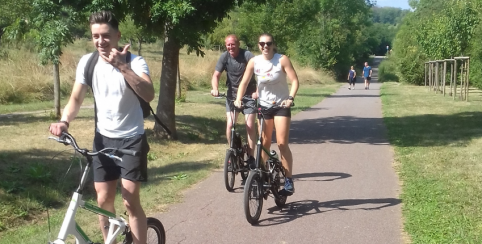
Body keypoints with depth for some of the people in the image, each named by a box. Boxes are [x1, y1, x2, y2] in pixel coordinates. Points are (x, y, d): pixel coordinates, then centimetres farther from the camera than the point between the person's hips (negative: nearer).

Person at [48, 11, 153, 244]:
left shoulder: (134, 61, -15)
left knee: (131, 201, -9)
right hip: (103, 138, 4)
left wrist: (122, 67, -40)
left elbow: (149, 95, -31)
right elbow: (76, 98, 0)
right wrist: (64, 122, -20)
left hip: (131, 138, -4)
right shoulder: (87, 62, -4)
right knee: (104, 200, 8)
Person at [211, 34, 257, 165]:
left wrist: (257, 91, -38)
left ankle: (251, 157, 4)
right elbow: (216, 75, -9)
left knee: (250, 125, -7)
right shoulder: (224, 57, -6)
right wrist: (215, 89, -29)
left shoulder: (247, 55, -15)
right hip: (232, 94, 2)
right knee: (230, 124, -9)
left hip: (248, 95, -2)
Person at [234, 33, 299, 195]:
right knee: (264, 143, 8)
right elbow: (244, 82, -5)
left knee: (282, 143, -10)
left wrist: (290, 98, -32)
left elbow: (295, 81, -18)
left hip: (281, 105, -3)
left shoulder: (282, 60, -14)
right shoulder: (254, 62, -6)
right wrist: (238, 99, -19)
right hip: (263, 105, 3)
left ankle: (289, 180, -2)